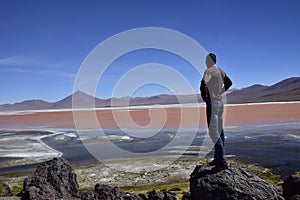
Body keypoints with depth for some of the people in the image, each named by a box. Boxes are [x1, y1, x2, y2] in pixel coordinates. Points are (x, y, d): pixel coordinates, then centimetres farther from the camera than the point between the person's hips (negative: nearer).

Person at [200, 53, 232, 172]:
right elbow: (229, 83, 29)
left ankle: (222, 161, -10)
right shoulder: (221, 71, 14)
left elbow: (203, 84, -30)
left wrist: (204, 97, -14)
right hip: (220, 102, 9)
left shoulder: (209, 71, -12)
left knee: (213, 132, -9)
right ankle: (218, 158, 20)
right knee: (219, 131, 11)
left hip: (212, 103, -9)